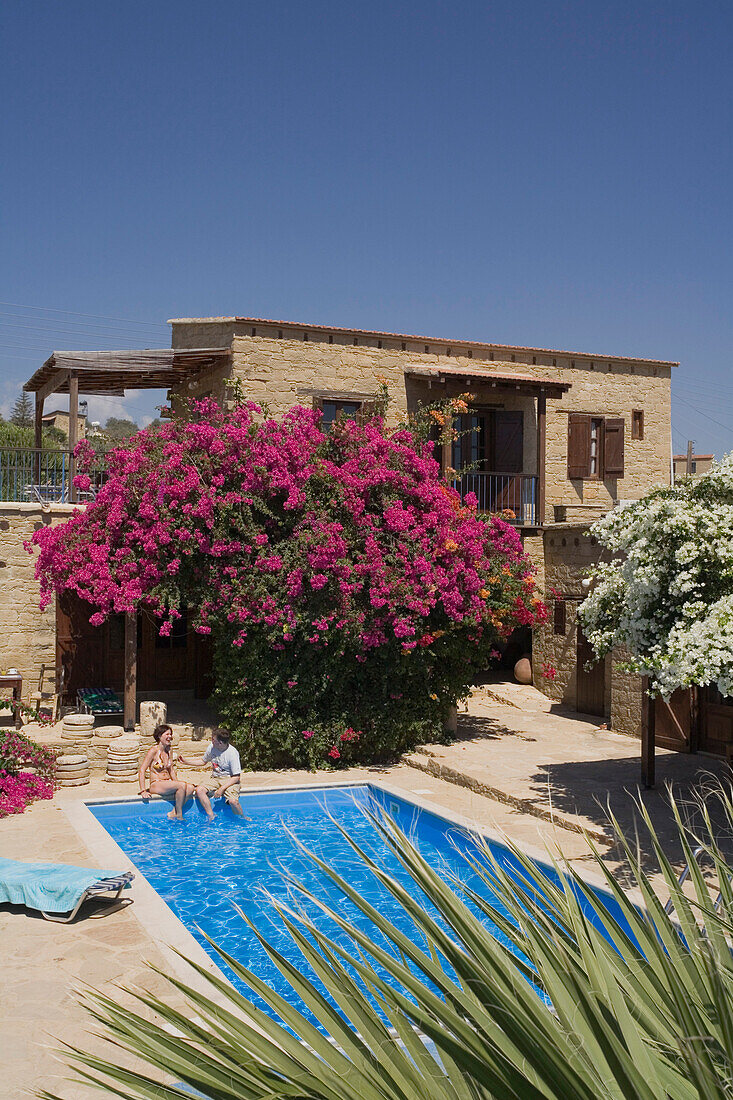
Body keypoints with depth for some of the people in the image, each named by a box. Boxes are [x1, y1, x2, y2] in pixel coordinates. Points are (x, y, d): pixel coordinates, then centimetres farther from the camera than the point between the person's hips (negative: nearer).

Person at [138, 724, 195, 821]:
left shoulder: (169, 752, 13)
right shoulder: (154, 751, -9)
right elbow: (142, 771, -12)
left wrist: (177, 782, 5)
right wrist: (143, 791, -18)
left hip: (168, 783, 7)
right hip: (156, 784, -7)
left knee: (190, 787, -20)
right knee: (182, 785, -30)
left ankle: (173, 813, -16)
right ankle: (179, 815, -17)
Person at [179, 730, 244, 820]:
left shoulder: (232, 753, -19)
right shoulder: (211, 747, -2)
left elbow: (236, 777, -16)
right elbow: (203, 761, 19)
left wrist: (222, 789, -24)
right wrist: (185, 761, 10)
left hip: (230, 780, -6)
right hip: (215, 778, 6)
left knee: (233, 801, -31)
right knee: (199, 790, -22)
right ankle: (211, 817, -15)